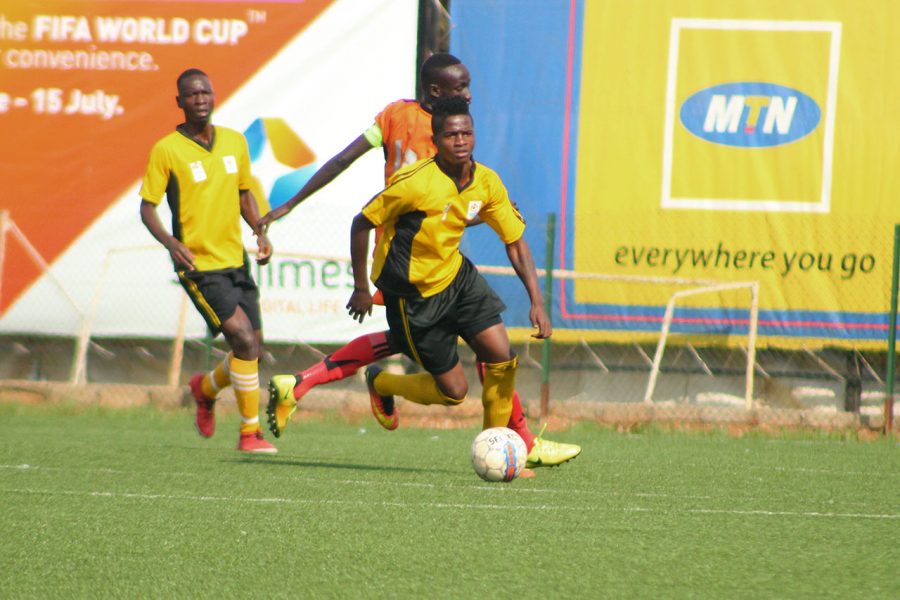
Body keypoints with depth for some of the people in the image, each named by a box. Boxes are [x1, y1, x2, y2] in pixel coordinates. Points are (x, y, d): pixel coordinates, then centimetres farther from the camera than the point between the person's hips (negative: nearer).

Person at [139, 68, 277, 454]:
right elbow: (147, 207, -6)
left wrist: (260, 233, 5)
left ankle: (206, 388, 39)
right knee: (245, 340, -18)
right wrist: (169, 241, -23)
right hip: (199, 265, -6)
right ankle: (250, 432, -8)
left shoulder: (235, 142, 8)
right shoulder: (166, 150, -8)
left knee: (252, 350, 7)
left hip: (236, 261, 6)